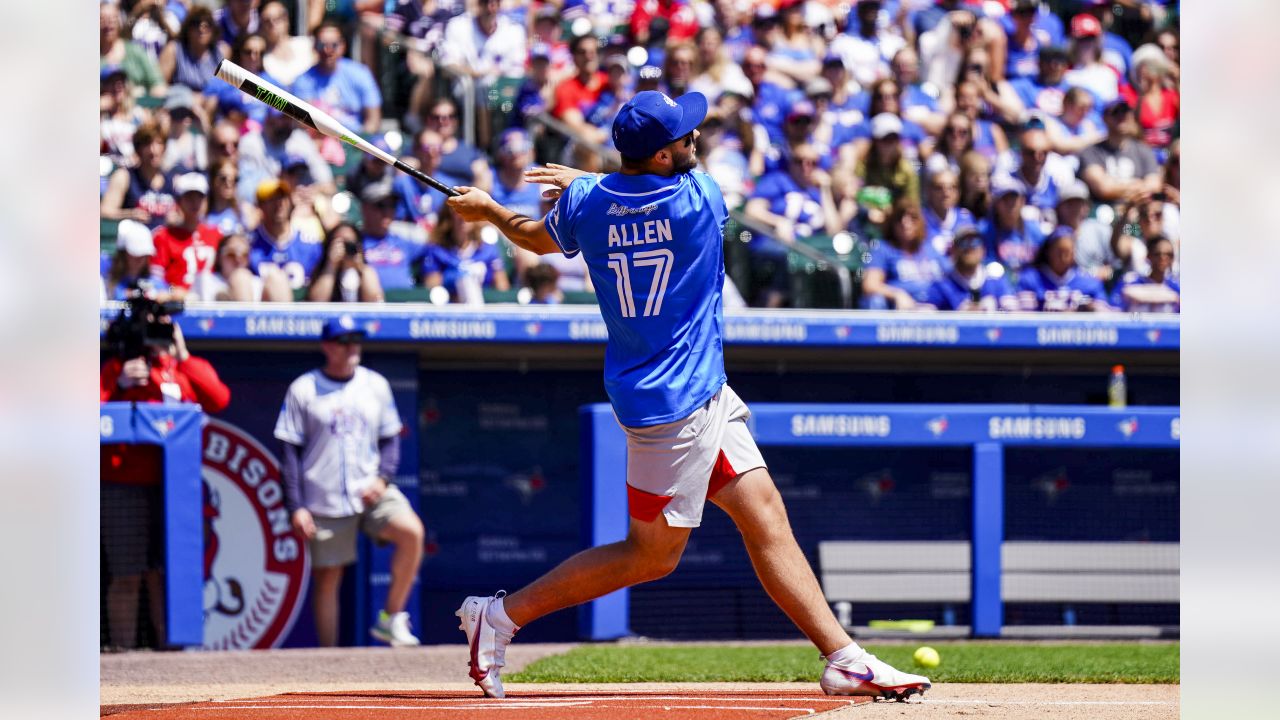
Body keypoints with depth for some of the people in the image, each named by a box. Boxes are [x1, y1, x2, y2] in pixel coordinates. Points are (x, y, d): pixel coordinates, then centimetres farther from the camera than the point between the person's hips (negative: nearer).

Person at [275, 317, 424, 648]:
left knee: (412, 532, -23)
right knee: (326, 577, 2)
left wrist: (383, 478, -5)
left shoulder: (375, 385, 9)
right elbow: (290, 451, 0)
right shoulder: (303, 390, -1)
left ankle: (391, 618, -9)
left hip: (370, 492, 2)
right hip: (324, 502, -2)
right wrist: (296, 506, -7)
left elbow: (390, 438, 14)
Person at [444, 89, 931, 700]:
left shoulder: (585, 203, -1)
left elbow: (540, 238, 20)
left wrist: (486, 210, 38)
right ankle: (502, 616, 3)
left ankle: (844, 659, 6)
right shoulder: (700, 197, -15)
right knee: (652, 554, 0)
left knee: (765, 514, 7)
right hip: (675, 399, -8)